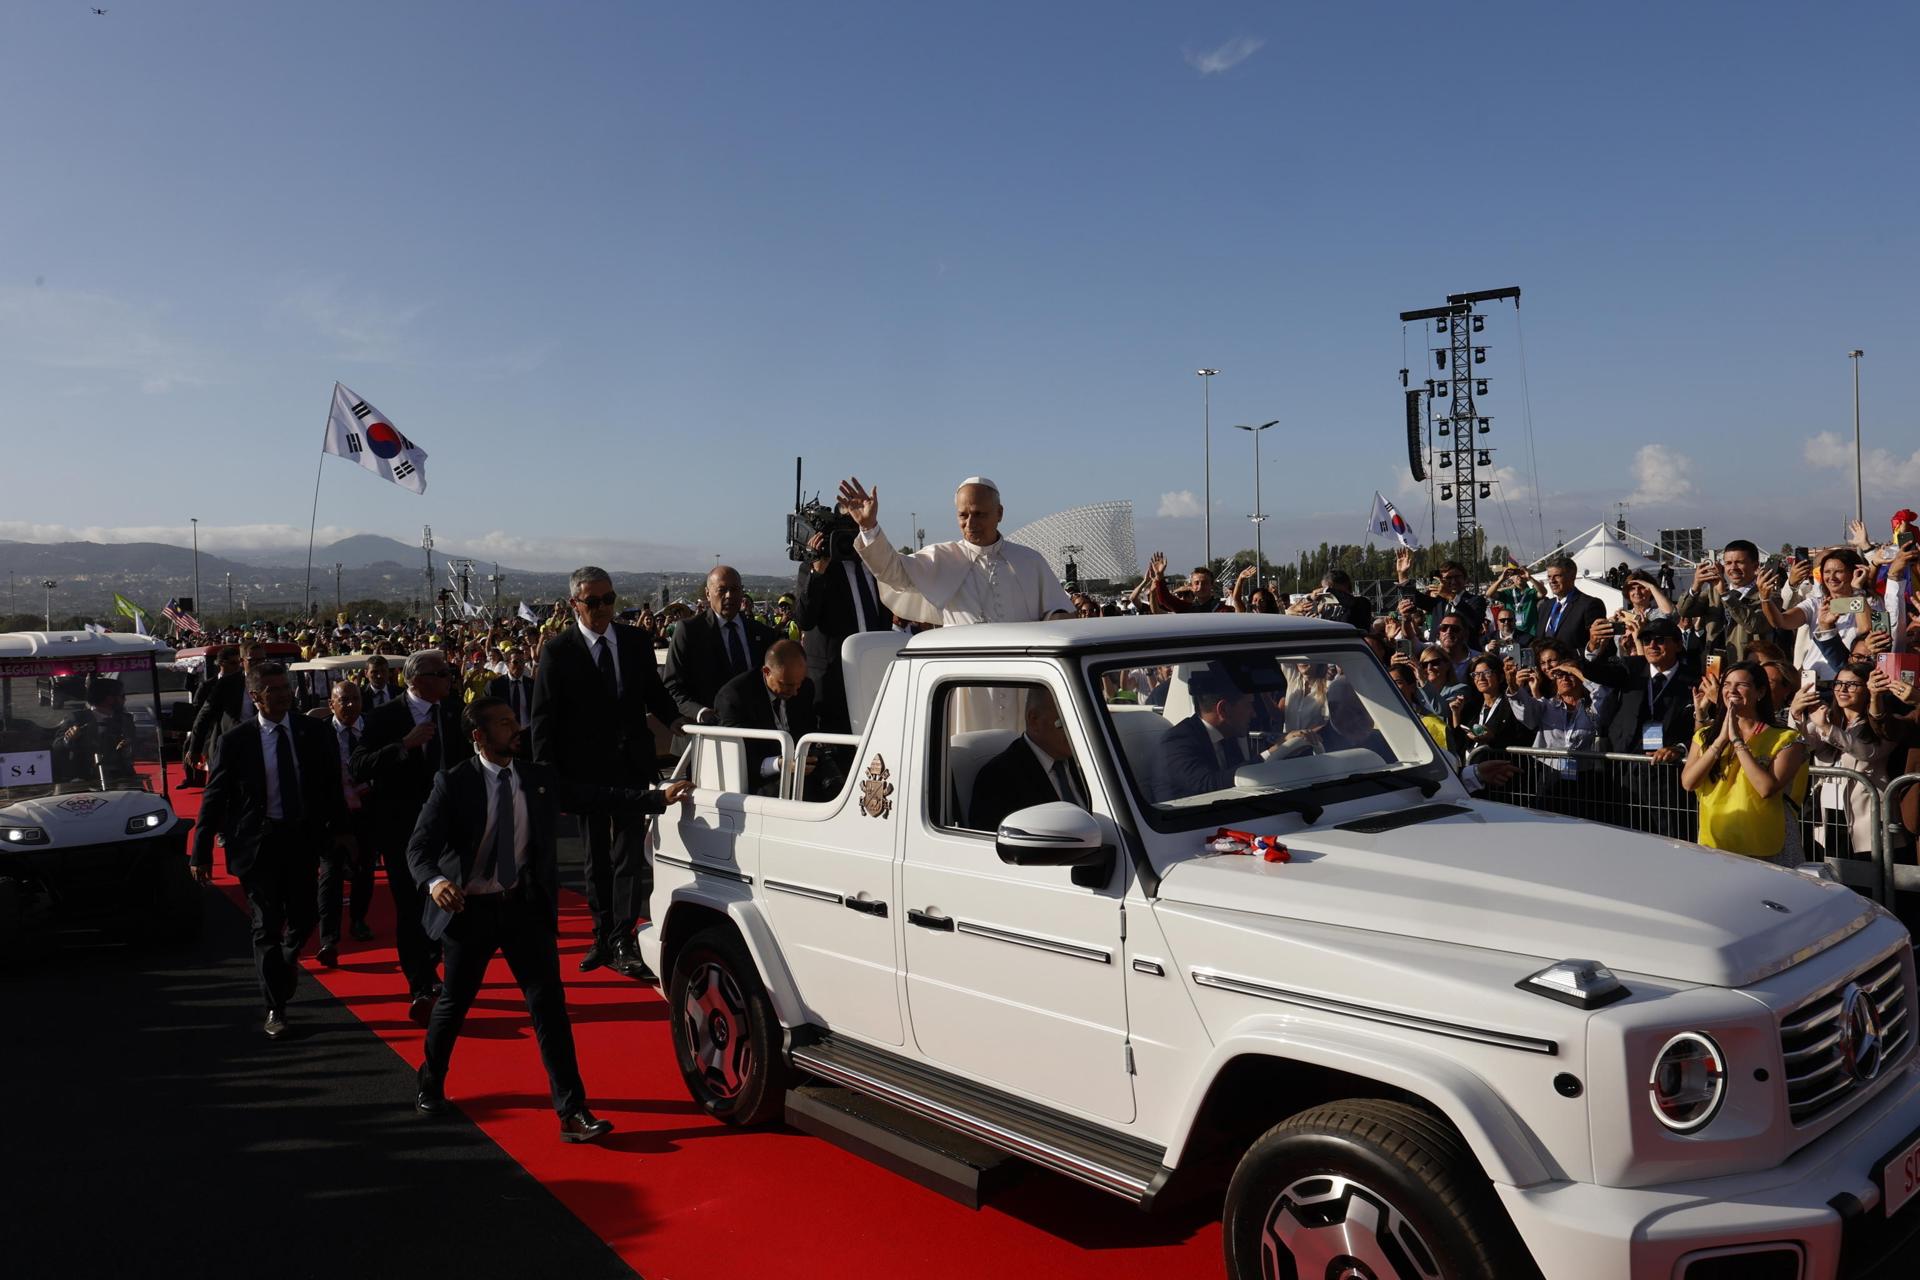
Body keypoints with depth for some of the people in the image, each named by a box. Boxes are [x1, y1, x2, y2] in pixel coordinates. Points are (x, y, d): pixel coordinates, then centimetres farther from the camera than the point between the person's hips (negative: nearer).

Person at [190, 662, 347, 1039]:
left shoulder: (313, 732, -2)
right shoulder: (237, 740, -7)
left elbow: (331, 787, 4)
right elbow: (215, 797, -3)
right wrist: (201, 853, -4)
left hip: (303, 838, 2)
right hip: (257, 842, -2)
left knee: (304, 917, 10)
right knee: (267, 925, 3)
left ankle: (288, 959, 46)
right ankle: (276, 1008, 14)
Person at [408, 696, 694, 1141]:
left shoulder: (540, 779, 3)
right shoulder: (453, 784, -8)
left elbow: (596, 798, 7)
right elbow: (419, 846, -13)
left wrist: (659, 798, 2)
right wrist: (434, 881, -34)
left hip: (526, 906, 2)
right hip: (470, 908, -2)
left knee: (549, 1005, -4)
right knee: (454, 1004, 15)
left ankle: (572, 1112, -3)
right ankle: (430, 1084, 44)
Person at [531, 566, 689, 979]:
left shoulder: (636, 642, 5)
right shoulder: (558, 651, -4)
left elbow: (654, 693, 13)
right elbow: (543, 719, -5)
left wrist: (674, 719, -8)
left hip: (632, 764, 2)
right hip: (586, 770, -1)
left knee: (630, 855, -3)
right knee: (597, 857, 12)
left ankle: (621, 942, 2)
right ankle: (603, 937, 24)